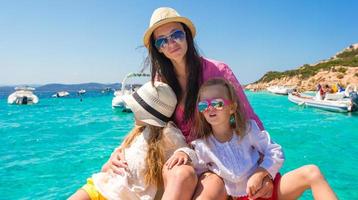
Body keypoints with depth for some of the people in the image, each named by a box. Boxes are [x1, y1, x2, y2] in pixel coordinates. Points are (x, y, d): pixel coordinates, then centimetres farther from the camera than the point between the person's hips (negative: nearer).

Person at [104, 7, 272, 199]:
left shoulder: (218, 70, -9)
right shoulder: (161, 80, 1)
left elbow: (250, 119, -5)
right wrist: (118, 153, -11)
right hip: (180, 160, 2)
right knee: (182, 174, -34)